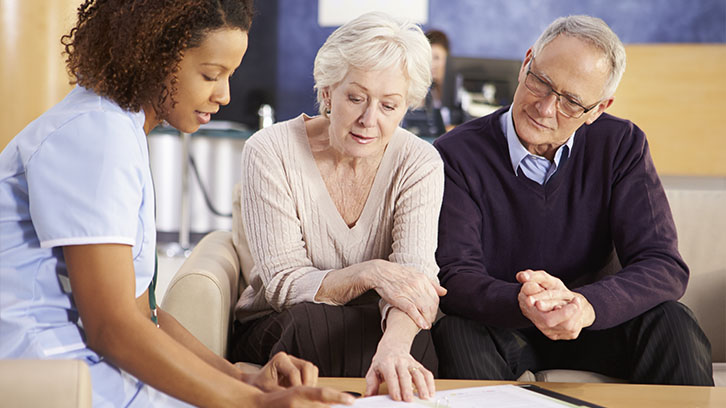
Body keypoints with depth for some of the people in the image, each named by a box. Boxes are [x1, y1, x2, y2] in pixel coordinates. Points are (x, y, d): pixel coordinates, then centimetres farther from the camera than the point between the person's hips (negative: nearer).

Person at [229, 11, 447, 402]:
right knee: (308, 321, -35)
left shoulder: (419, 164, -7)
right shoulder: (270, 153, -12)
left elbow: (415, 276, -21)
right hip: (272, 328, 0)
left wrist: (394, 345, -44)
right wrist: (370, 273, -34)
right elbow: (282, 285, -15)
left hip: (372, 326, 0)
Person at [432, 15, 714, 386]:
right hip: (496, 324, -2)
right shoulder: (457, 155, -13)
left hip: (588, 325, 2)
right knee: (459, 336, -35)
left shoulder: (621, 146, -6)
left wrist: (586, 305, -37)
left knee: (671, 323, -25)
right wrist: (522, 304, -44)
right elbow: (456, 277, -21)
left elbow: (664, 267, -15)